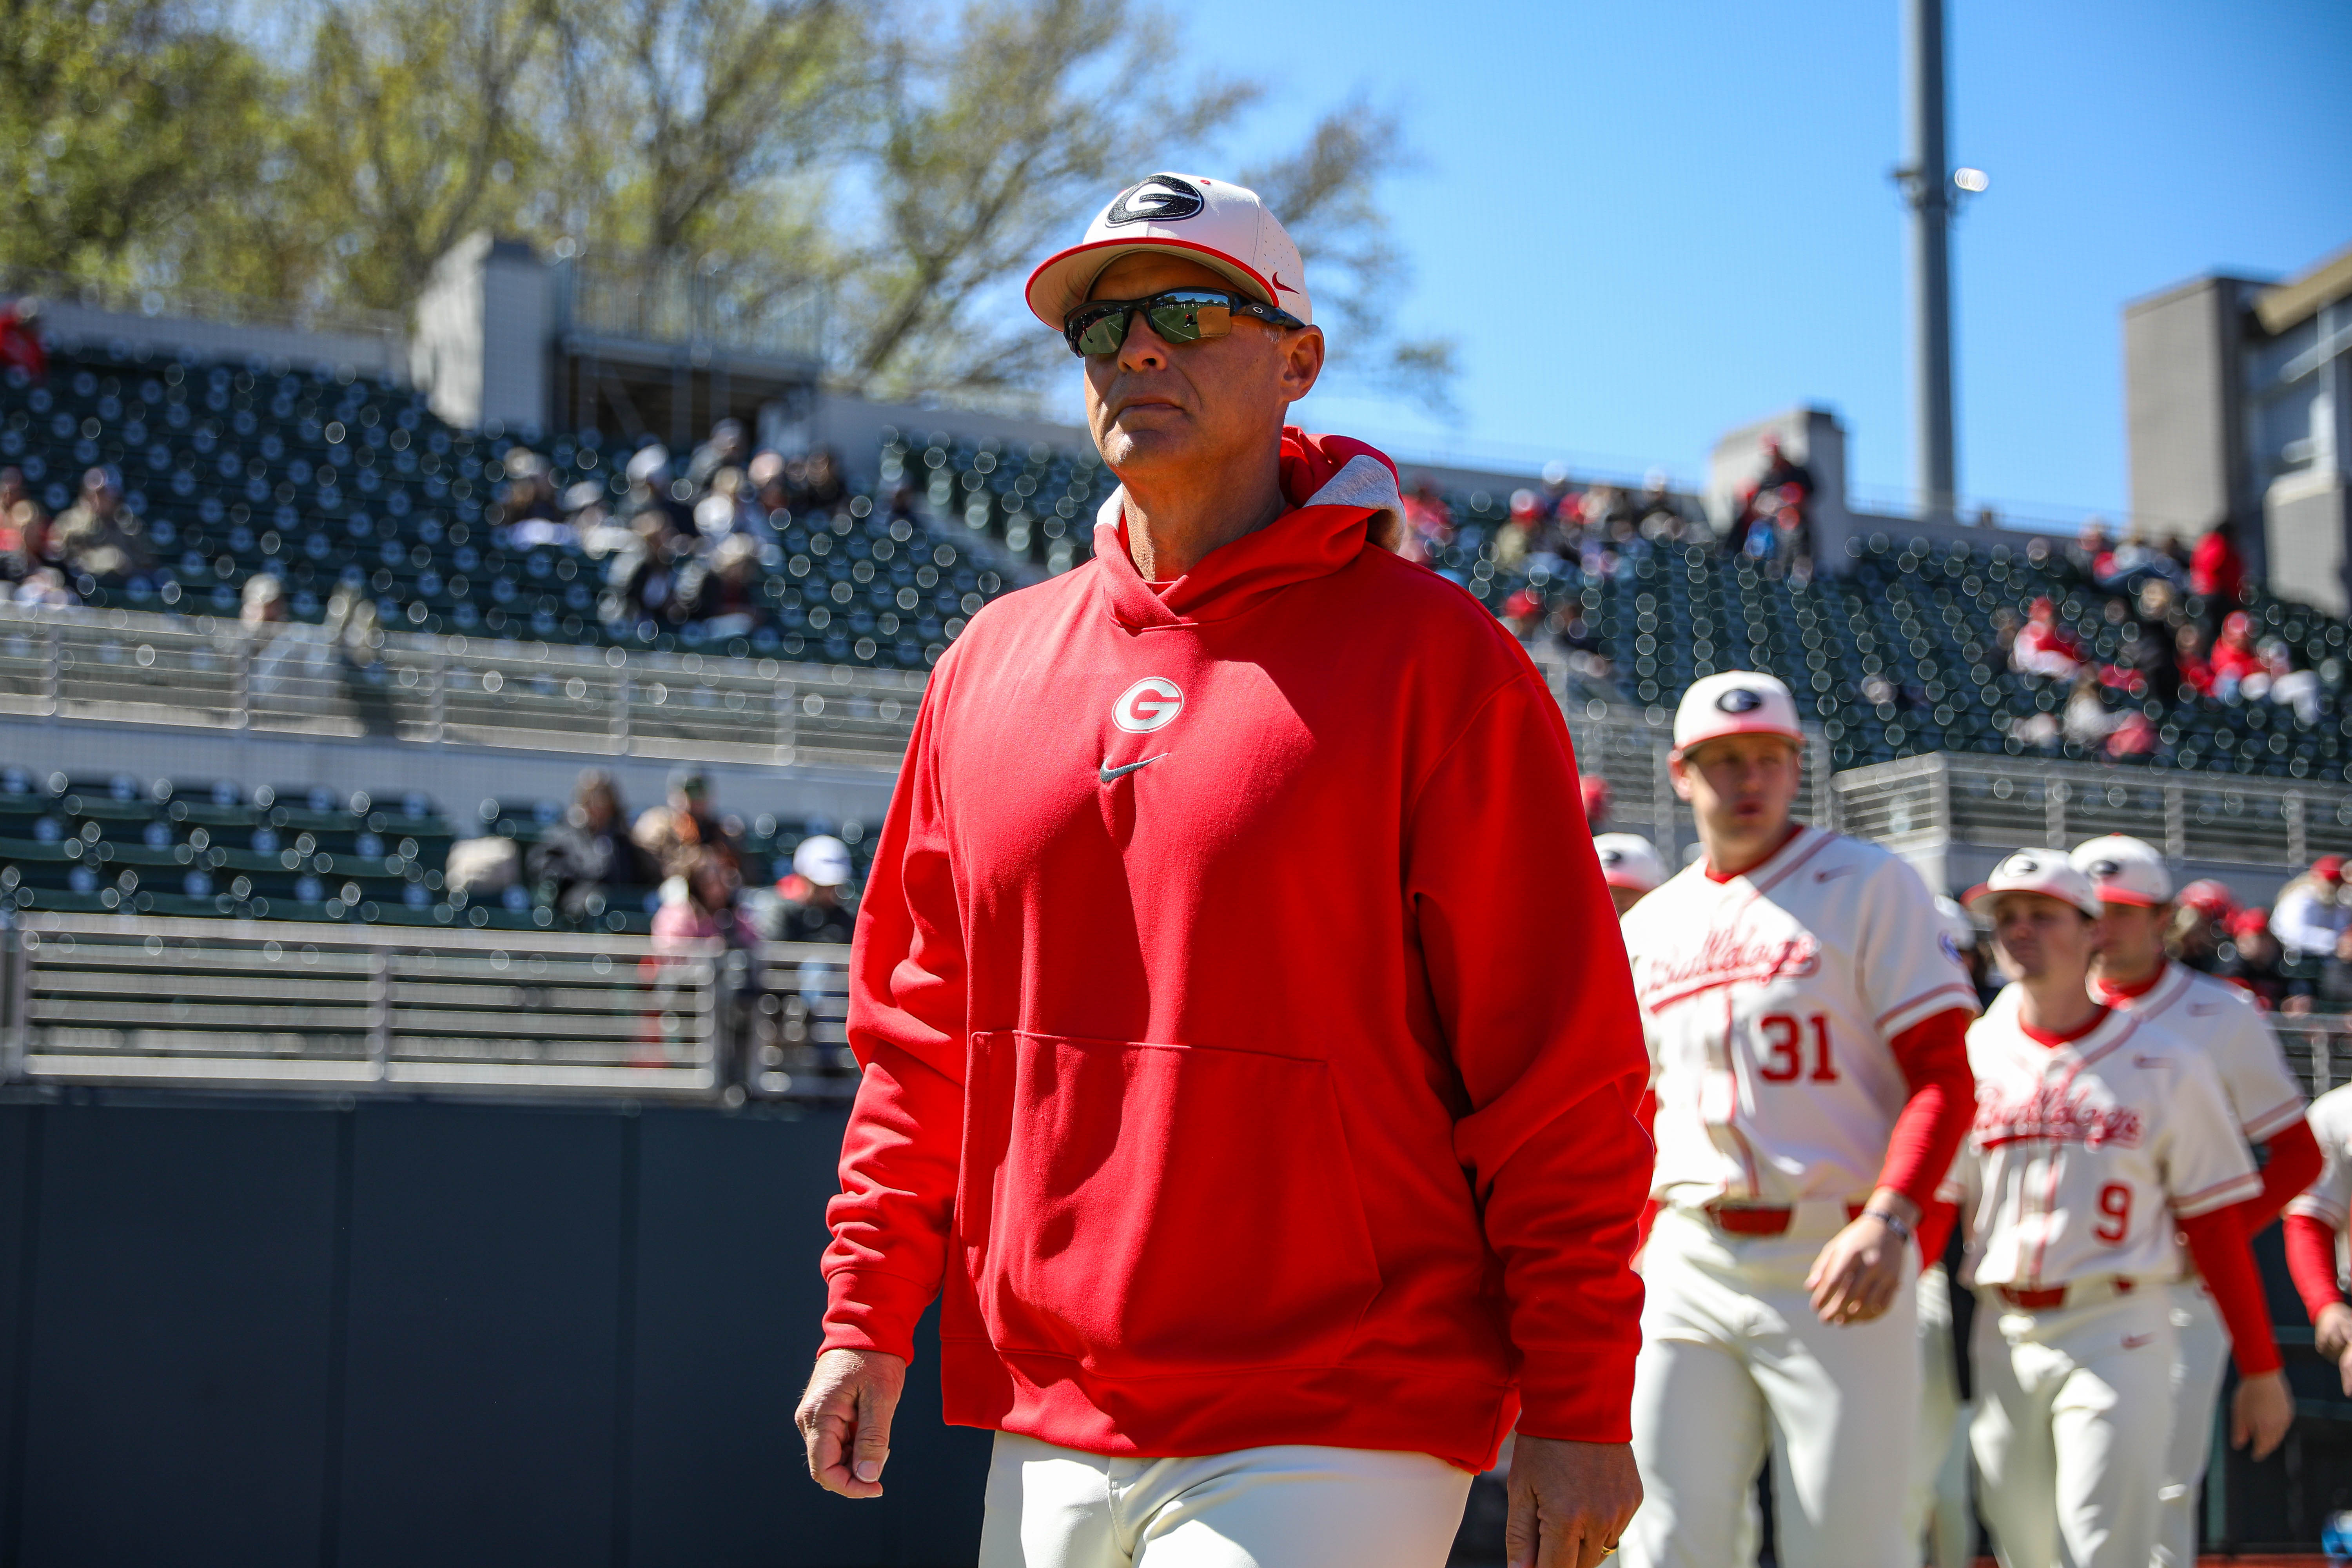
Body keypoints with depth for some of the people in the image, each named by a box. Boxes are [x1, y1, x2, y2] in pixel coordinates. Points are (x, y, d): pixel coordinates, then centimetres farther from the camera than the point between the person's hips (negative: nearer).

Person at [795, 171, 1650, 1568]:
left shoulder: (1436, 658, -6)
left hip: (1335, 1437, -5)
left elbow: (1560, 1063, -8)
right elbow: (920, 1034, 15)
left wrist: (1578, 1412, -10)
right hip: (1047, 1437, 5)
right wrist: (867, 1318, 8)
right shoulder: (991, 665, 10)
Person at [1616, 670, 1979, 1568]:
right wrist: (1640, 1259, 13)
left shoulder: (1869, 886, 0)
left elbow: (1943, 1076, -7)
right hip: (1688, 1267, 5)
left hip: (1833, 1263, -4)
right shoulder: (1649, 928, 16)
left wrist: (1888, 1220, -21)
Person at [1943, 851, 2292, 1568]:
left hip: (2118, 1330, -3)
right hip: (2003, 1339, 3)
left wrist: (2261, 1370, 2)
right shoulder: (1967, 1057, 5)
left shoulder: (2167, 1065, 0)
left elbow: (2215, 1226, 2)